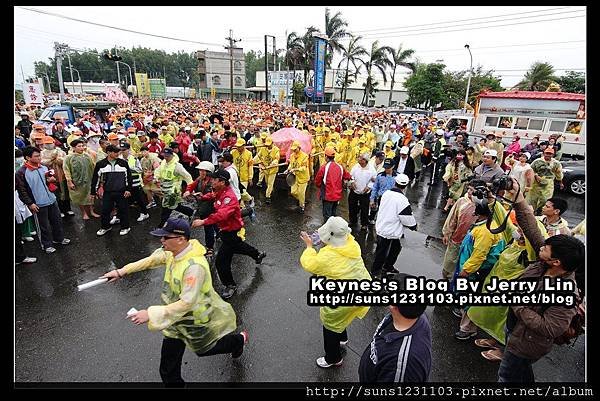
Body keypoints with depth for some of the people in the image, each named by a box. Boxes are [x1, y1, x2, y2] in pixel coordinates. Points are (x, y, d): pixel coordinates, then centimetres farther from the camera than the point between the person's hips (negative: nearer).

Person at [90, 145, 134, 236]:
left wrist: (128, 189, -1)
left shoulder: (123, 163, -1)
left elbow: (129, 177, 5)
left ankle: (125, 227, 23)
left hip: (121, 192, -1)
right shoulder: (100, 164, -1)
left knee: (123, 210, 7)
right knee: (105, 210, 9)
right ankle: (105, 227, 29)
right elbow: (95, 178, 6)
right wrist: (93, 192, 8)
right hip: (107, 192, 1)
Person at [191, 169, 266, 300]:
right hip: (226, 230, 10)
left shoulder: (229, 197, -31)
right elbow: (213, 196, 19)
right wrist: (202, 197, -1)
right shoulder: (220, 192, -2)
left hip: (232, 232, -10)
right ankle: (258, 254, 60)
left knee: (221, 261, -6)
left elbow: (222, 214, -46)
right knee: (238, 246, 34)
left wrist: (203, 221, -51)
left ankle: (230, 286, 14)